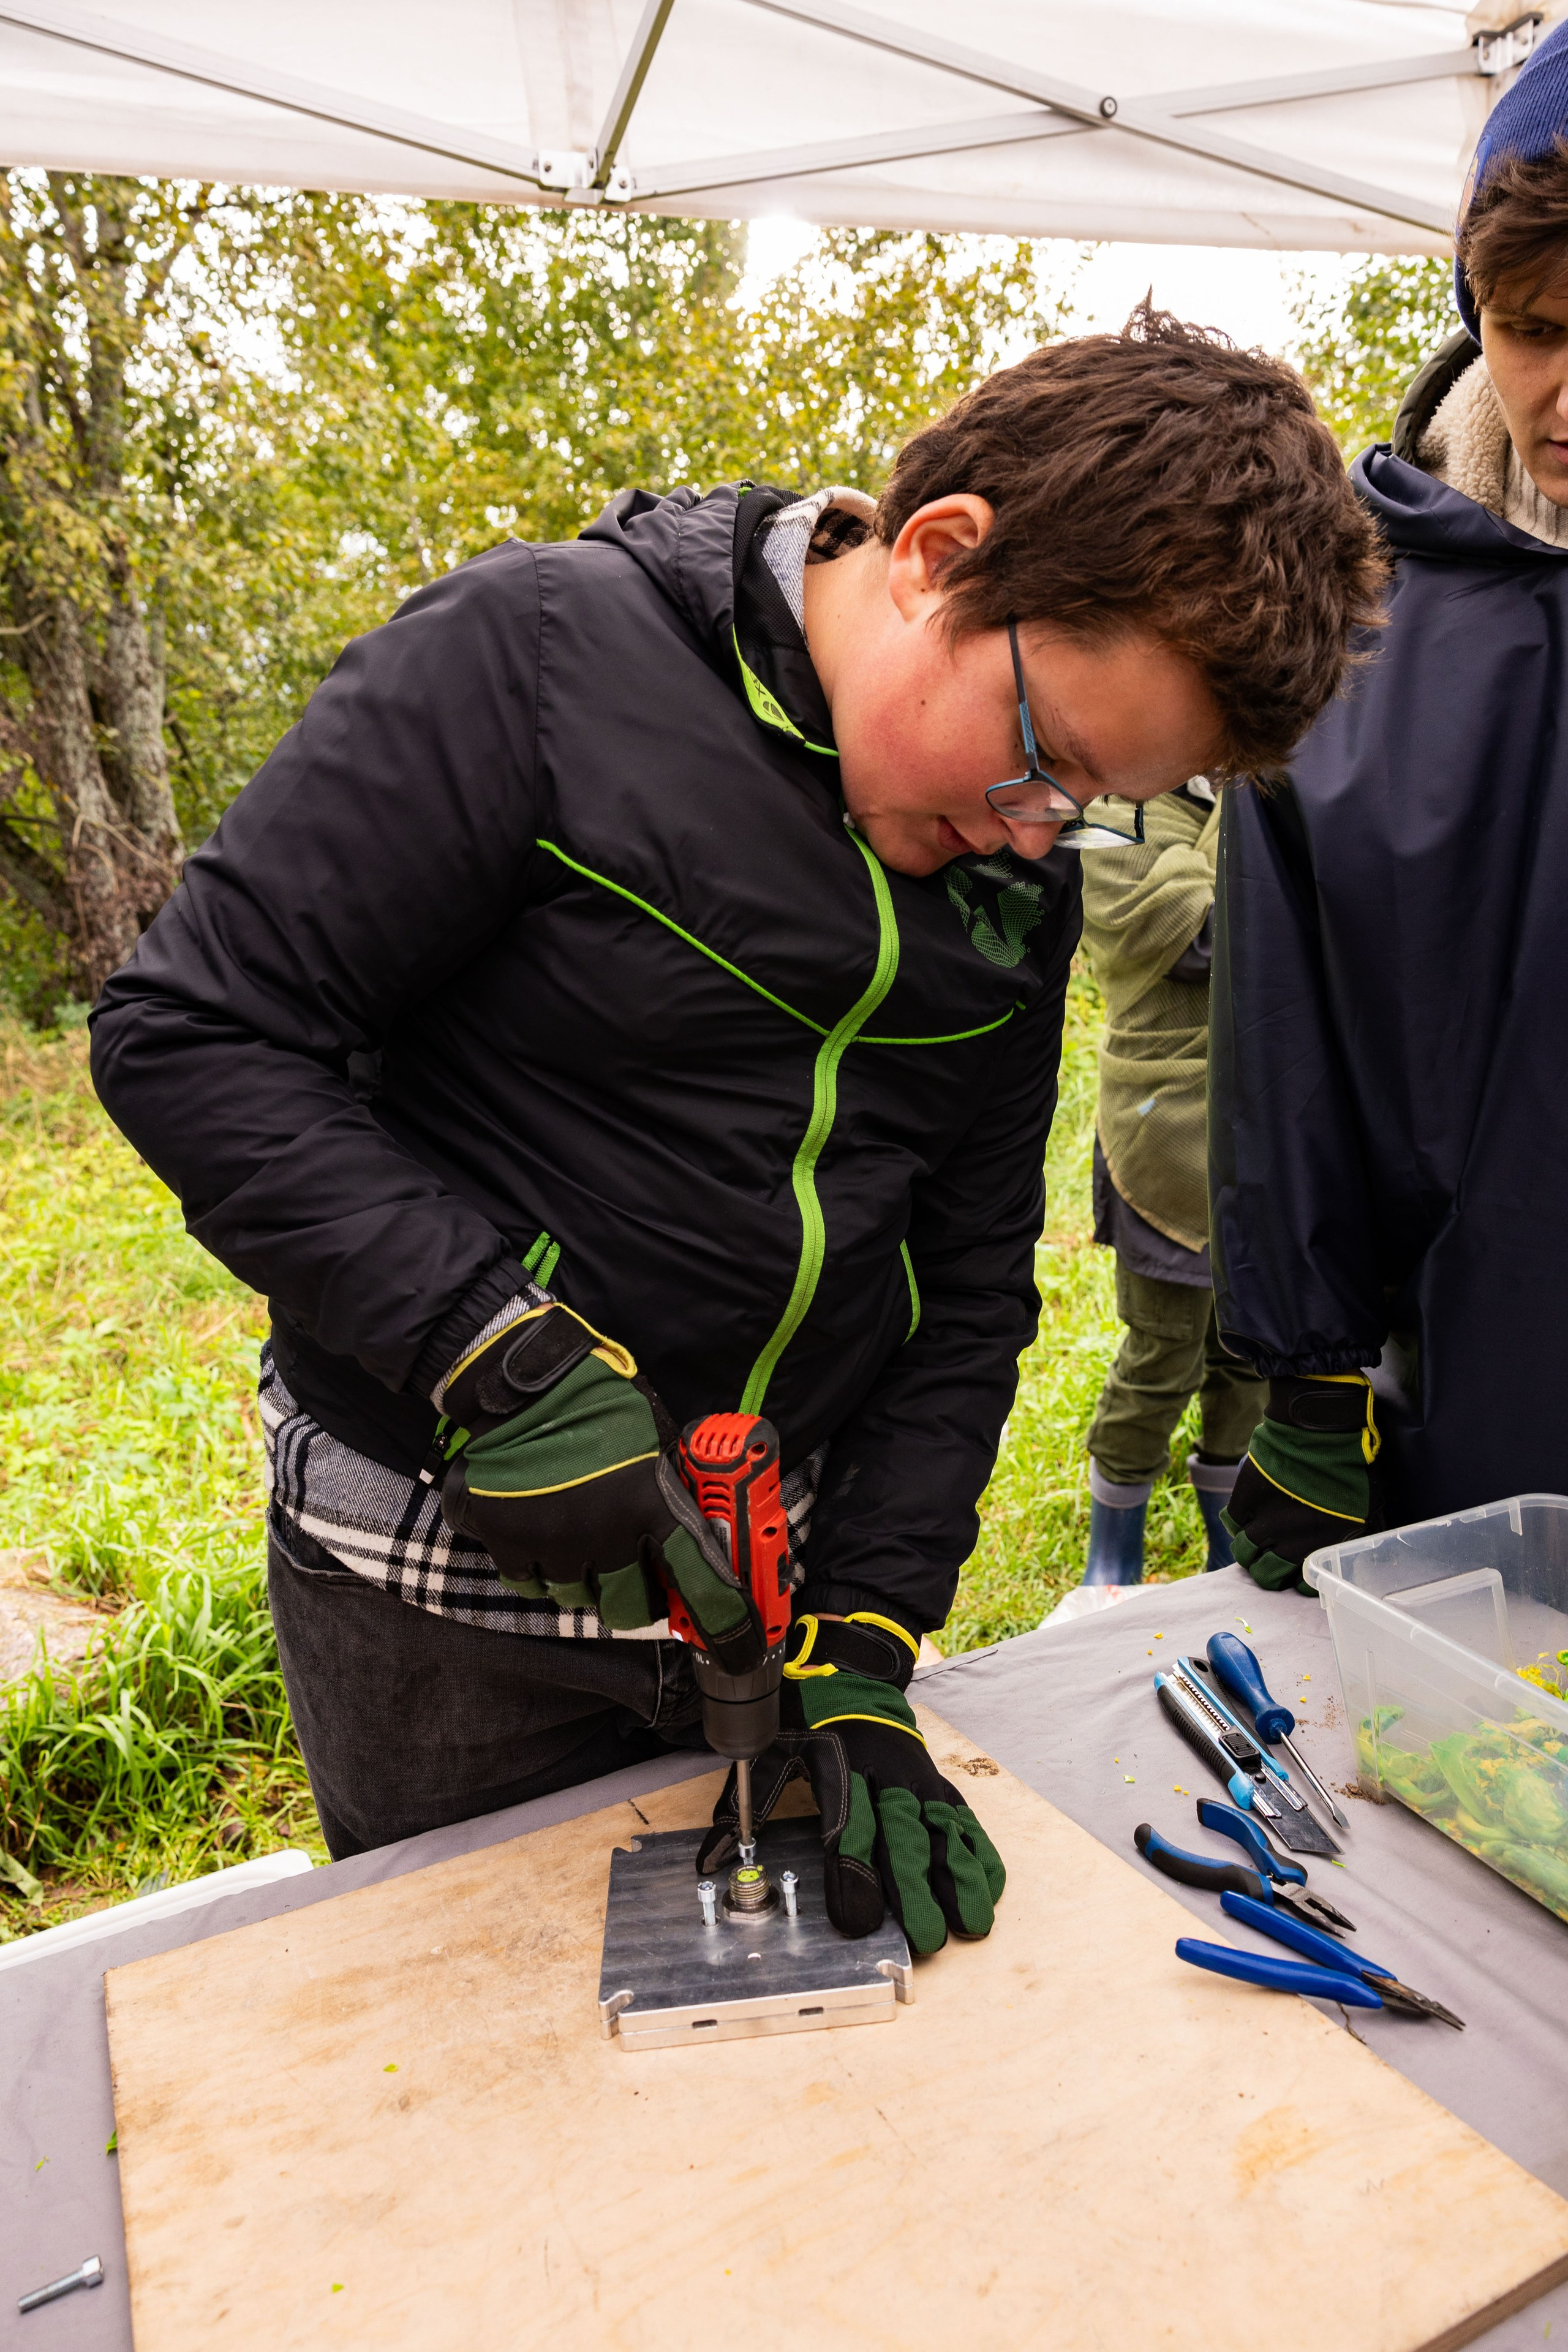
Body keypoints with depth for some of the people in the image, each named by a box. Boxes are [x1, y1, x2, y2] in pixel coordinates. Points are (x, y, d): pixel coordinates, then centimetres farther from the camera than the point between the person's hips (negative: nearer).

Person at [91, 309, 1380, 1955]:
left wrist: (867, 1639, -5)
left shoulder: (1019, 890, 0)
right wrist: (501, 1349, -26)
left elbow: (970, 1281, 1)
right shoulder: (536, 654, -17)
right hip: (449, 1584, -4)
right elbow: (191, 1032, -18)